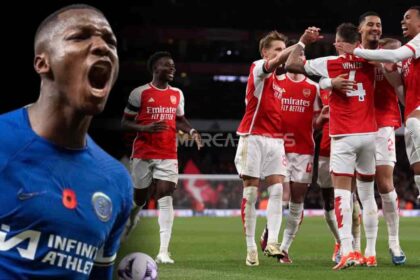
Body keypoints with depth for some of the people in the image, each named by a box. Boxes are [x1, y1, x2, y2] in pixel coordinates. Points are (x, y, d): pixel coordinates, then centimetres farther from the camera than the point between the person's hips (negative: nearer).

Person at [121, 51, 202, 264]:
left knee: (165, 198, -12)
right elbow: (125, 123, -2)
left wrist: (191, 131, 1)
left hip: (168, 156, 2)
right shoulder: (140, 93, -4)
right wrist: (147, 128, -20)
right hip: (143, 155, -2)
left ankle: (163, 251, -17)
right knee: (139, 200, 8)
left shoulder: (177, 94, 10)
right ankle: (127, 227, 40)